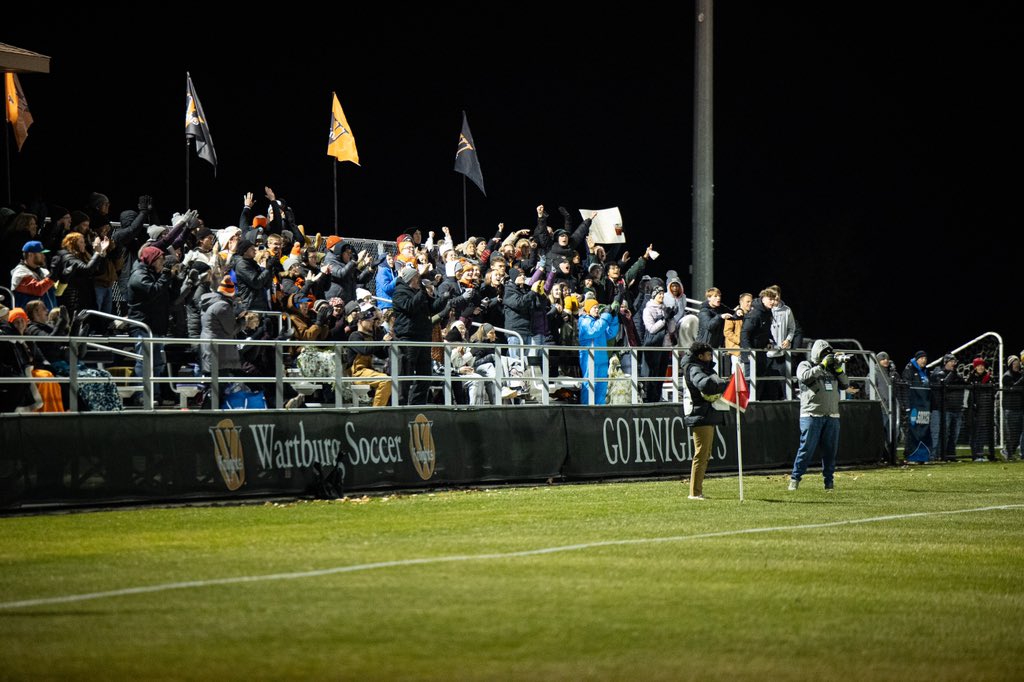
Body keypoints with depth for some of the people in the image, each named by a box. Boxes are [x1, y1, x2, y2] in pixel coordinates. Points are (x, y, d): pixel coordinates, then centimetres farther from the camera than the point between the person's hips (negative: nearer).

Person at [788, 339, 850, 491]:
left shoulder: (831, 368, 19)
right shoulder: (806, 365, 4)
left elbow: (845, 385, 14)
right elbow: (805, 376, -17)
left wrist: (839, 370, -2)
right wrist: (822, 365, -17)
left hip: (832, 416, 5)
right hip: (812, 415, -5)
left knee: (831, 450, 4)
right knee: (807, 448, -7)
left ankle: (829, 481, 11)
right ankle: (795, 478, 0)